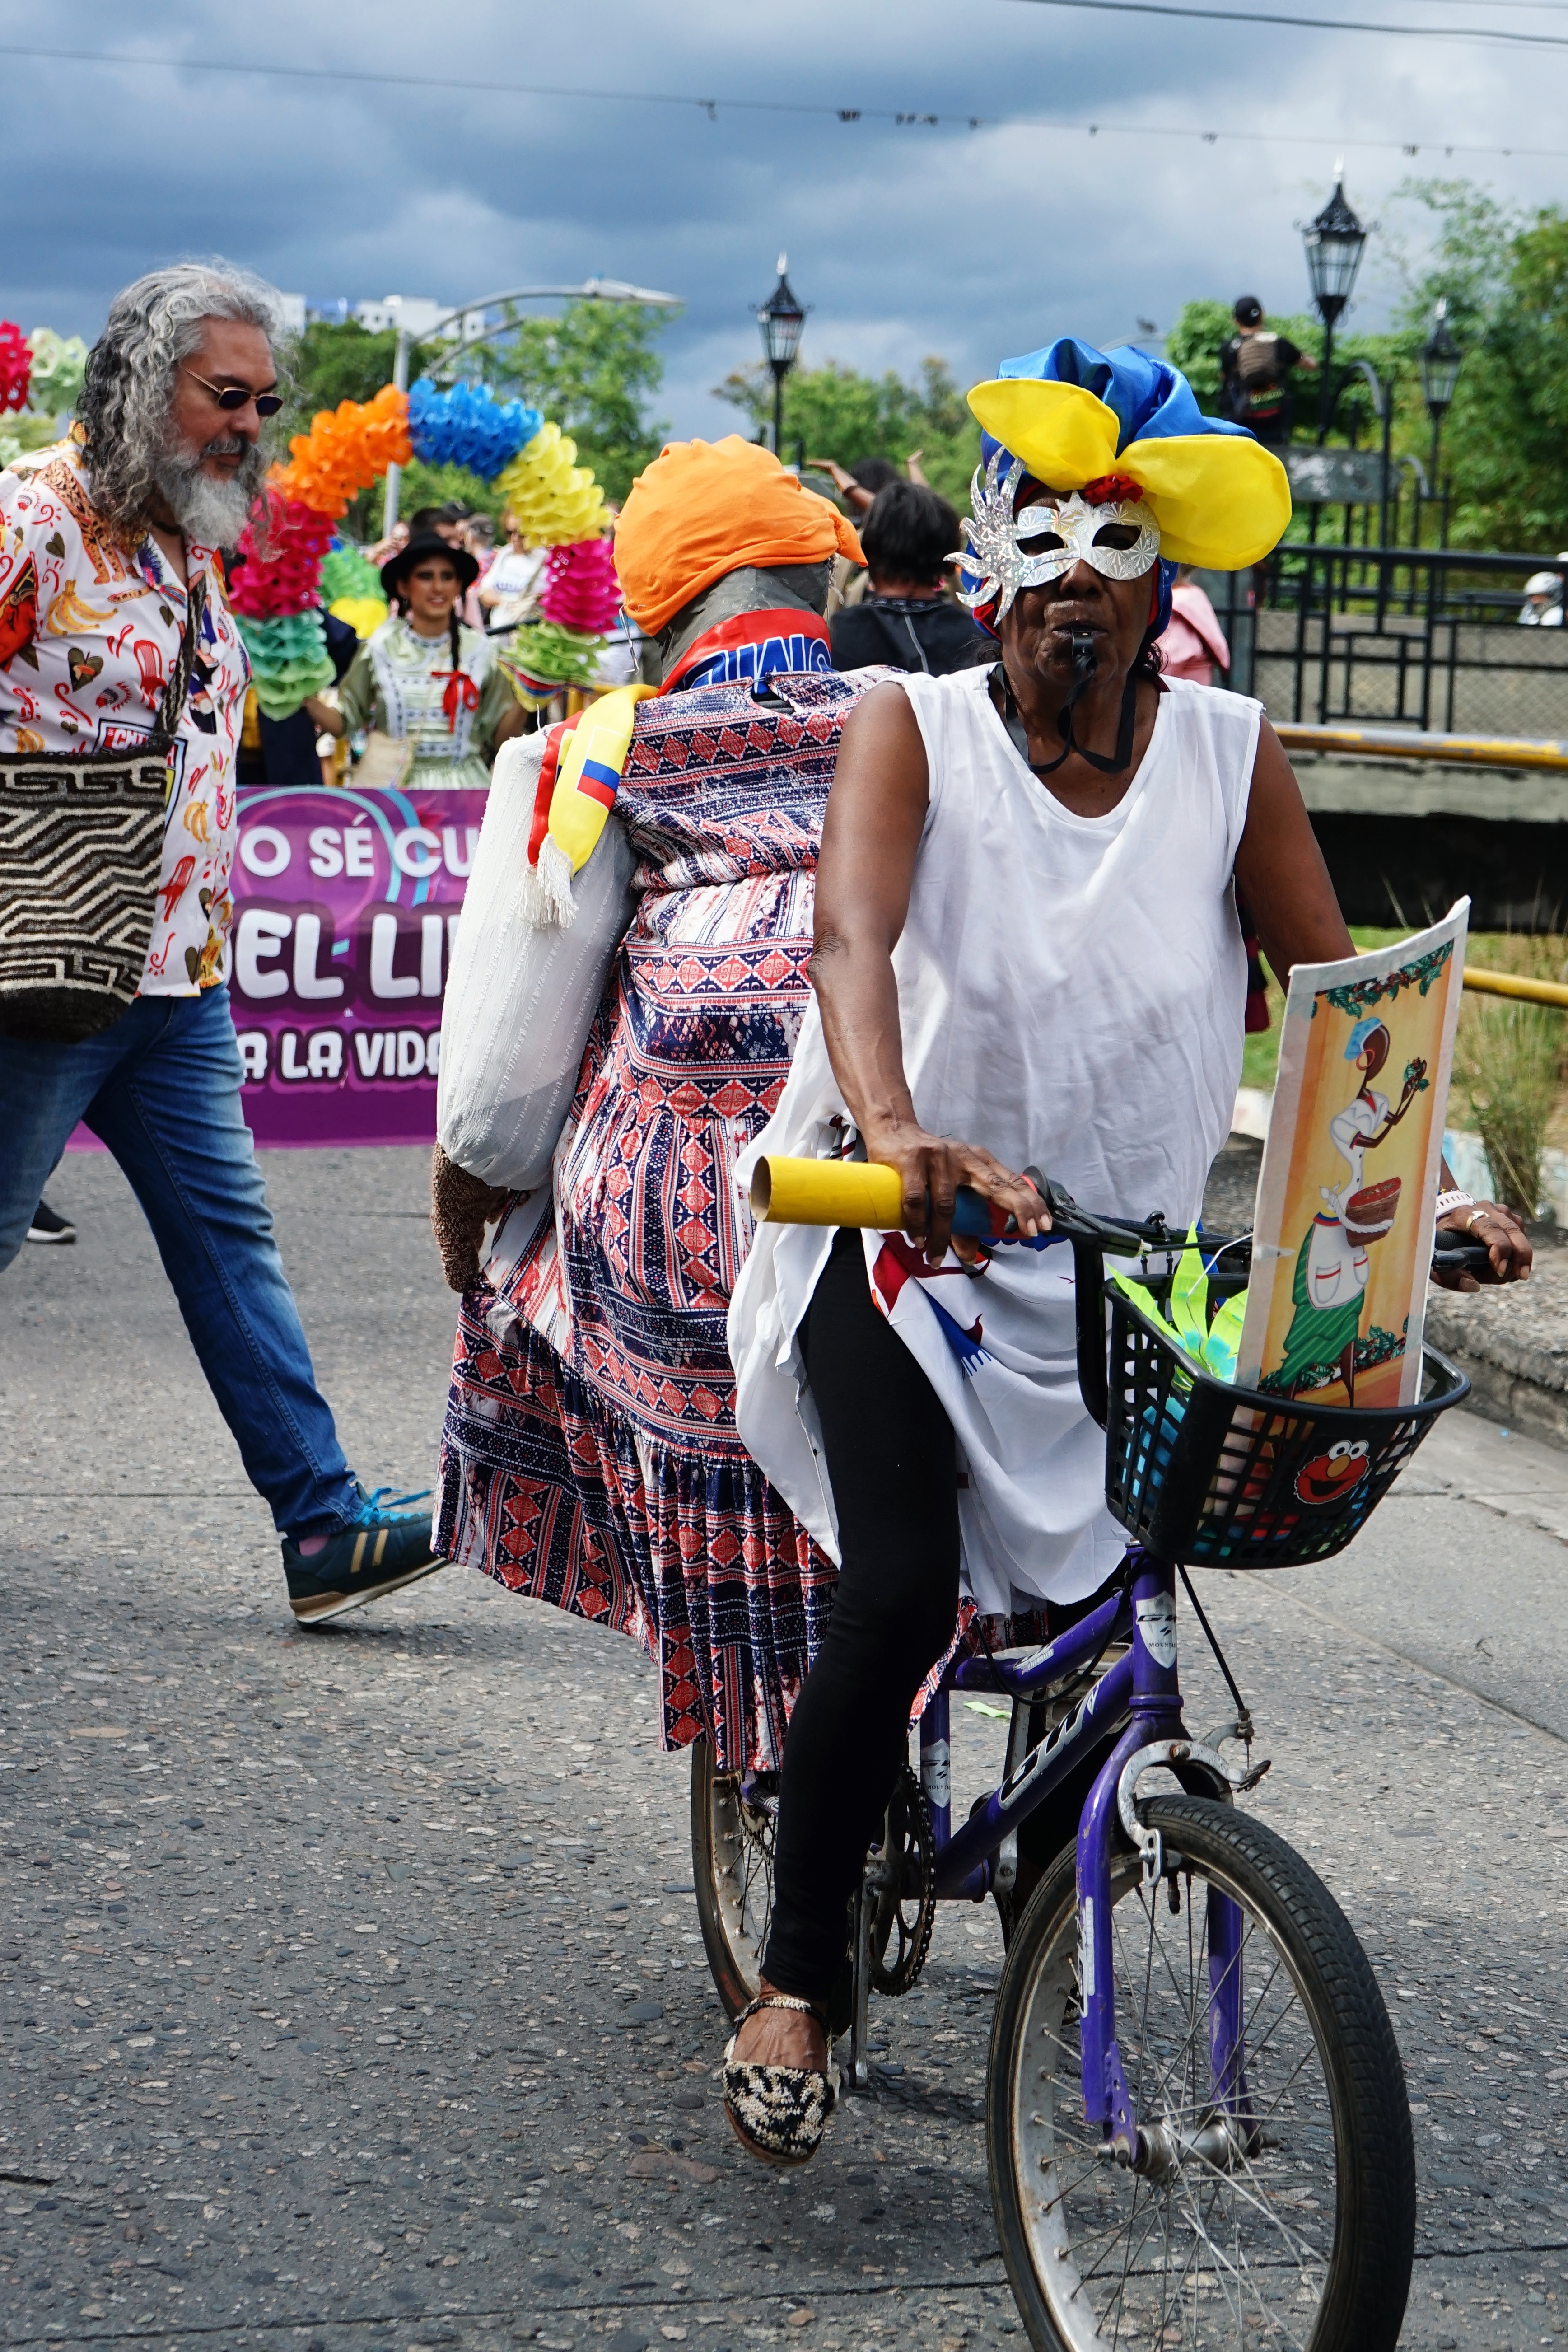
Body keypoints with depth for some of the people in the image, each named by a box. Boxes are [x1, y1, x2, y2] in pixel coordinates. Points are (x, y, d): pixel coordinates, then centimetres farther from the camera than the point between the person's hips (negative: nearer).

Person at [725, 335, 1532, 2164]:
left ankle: (1048, 1889, 34)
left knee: (1099, 1609, 4)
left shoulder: (1230, 757, -3)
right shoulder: (915, 727, -11)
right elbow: (855, 938, -27)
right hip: (908, 1243, -3)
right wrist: (895, 1128, -46)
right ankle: (794, 1986, -1)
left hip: (1124, 1253, 3)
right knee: (900, 1599, -17)